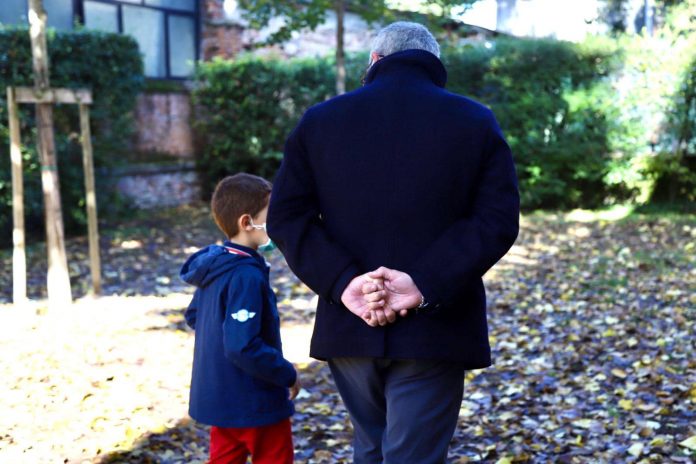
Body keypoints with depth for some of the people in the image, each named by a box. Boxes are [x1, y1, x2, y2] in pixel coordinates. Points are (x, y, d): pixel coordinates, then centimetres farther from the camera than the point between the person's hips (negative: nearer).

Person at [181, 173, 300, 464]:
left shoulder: (214, 266, 2)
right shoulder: (247, 276, -26)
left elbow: (193, 316, 16)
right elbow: (243, 347, -30)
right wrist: (288, 374, -18)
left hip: (218, 396, 9)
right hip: (254, 402, -9)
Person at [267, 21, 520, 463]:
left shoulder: (320, 120, 5)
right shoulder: (476, 122, 1)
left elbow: (286, 215, -3)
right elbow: (498, 219, -10)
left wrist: (342, 283, -12)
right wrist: (425, 286, -17)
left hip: (351, 325, 3)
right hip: (433, 330, -2)